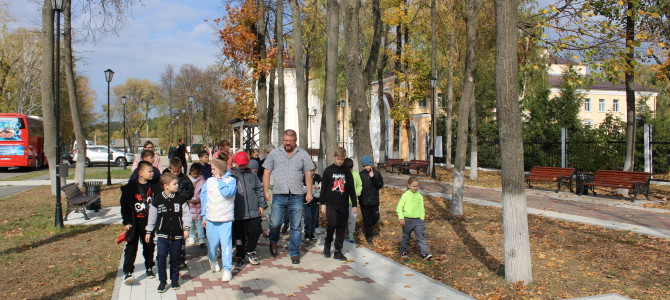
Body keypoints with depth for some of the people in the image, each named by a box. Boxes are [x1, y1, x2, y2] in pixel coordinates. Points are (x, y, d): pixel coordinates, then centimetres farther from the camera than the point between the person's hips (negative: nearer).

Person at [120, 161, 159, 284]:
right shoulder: (130, 187, -8)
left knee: (149, 246, 14)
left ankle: (149, 268, 29)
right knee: (131, 247, -4)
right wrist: (126, 222, -9)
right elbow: (125, 205, -5)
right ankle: (127, 272, -1)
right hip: (134, 223, -3)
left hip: (148, 222, 3)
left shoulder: (154, 186, 1)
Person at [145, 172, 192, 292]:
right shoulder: (158, 199, -4)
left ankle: (175, 279, 24)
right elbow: (152, 216, 5)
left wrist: (186, 228, -5)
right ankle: (162, 281, 8)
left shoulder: (180, 199, -1)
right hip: (162, 234, -1)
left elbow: (186, 214, 3)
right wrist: (148, 231, 8)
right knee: (161, 257, -5)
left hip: (177, 234, 1)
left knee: (175, 258, 9)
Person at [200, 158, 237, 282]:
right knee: (212, 243, 11)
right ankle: (212, 259, 41)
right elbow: (203, 198, 14)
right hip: (211, 219, 3)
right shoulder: (209, 181, 7)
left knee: (226, 243, -7)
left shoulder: (231, 180, -4)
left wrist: (219, 179, -12)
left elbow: (227, 193, -22)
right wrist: (204, 216, 13)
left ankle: (227, 269, 3)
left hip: (226, 219, -3)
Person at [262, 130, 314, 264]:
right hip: (279, 195, 0)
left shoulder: (303, 154, 8)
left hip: (296, 195, 0)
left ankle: (294, 253, 18)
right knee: (275, 223, -1)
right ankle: (273, 241, 31)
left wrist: (309, 192, 1)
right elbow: (266, 173, 8)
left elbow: (308, 174, 8)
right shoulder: (274, 153, 8)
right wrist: (266, 191, -1)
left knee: (296, 226, 5)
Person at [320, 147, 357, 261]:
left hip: (343, 205, 2)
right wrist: (323, 203, 1)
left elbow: (352, 189, 9)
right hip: (331, 204, -2)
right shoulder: (328, 170, 1)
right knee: (332, 224, -17)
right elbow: (323, 188, 4)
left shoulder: (347, 172, 6)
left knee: (341, 228, 5)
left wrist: (354, 204, 5)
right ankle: (327, 244, 9)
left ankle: (338, 251, 13)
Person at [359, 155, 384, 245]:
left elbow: (380, 185, -7)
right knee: (367, 219, 3)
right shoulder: (361, 174, -2)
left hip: (374, 200, 1)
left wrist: (373, 178, -19)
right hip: (364, 201, -1)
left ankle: (368, 228, 35)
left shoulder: (377, 173, -1)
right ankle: (369, 236, 15)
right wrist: (359, 198, -4)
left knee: (375, 217, 6)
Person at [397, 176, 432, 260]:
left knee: (420, 237, -4)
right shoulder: (405, 195, -5)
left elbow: (422, 209, 13)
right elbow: (399, 207, -6)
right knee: (406, 237, 11)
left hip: (417, 220, 2)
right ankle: (403, 251, 27)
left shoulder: (420, 196, 6)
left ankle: (425, 253, -6)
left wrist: (422, 219, 7)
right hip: (407, 220, -2)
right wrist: (401, 218, -12)